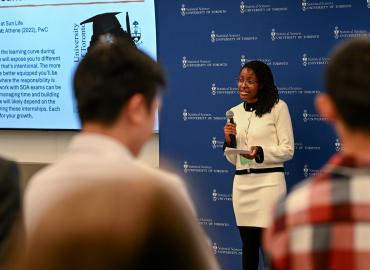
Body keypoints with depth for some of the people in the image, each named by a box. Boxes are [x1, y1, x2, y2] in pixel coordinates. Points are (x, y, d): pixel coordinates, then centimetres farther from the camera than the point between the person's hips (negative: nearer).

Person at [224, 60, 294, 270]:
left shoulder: (278, 107, -3)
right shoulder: (235, 113, 12)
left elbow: (288, 150, -5)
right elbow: (234, 159, 15)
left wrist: (261, 152, -20)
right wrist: (229, 142, -5)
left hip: (268, 181, -5)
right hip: (242, 183, 5)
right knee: (248, 244, 9)